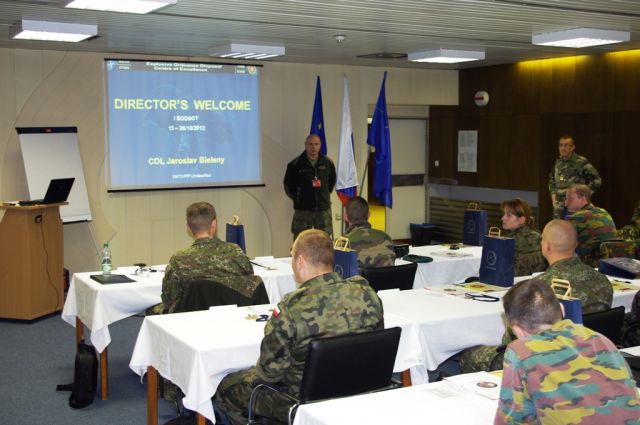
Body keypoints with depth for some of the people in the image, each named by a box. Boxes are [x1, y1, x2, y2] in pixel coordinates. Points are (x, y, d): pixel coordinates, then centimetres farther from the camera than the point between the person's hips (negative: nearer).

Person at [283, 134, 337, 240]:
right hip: (302, 209, -3)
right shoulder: (295, 164, -4)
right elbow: (288, 184, 5)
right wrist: (297, 198, 5)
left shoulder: (328, 163, 6)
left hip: (323, 208, 3)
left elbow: (332, 181, 20)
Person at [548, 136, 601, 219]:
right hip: (559, 206, 6)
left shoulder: (581, 162, -9)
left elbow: (596, 180, -6)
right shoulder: (558, 162, 9)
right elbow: (552, 179, 26)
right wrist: (553, 194, 13)